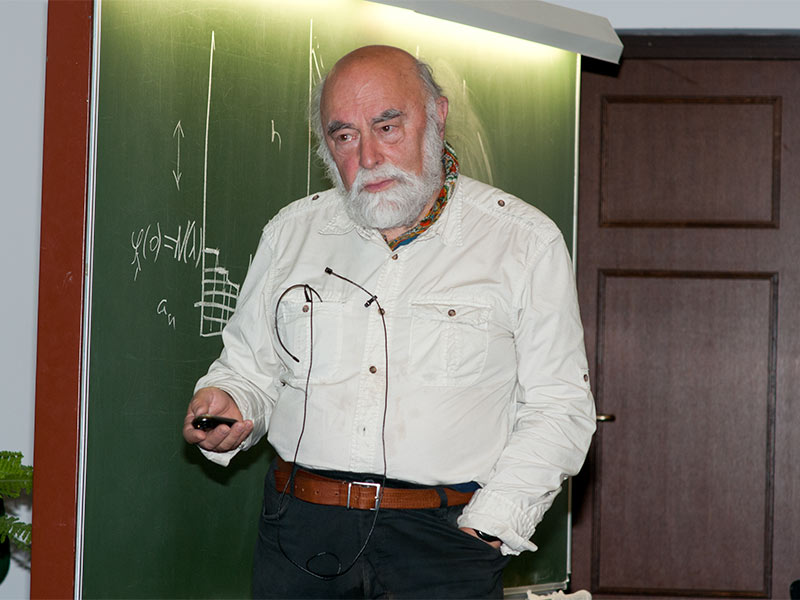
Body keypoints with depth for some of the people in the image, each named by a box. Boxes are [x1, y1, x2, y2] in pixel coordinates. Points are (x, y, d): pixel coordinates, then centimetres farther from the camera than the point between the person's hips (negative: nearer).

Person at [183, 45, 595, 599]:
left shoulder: (526, 241, 1)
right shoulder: (292, 231, 12)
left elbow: (558, 408, 0)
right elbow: (250, 369, 20)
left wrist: (486, 530, -9)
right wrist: (225, 406, -3)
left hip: (442, 537, -2)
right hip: (299, 533, 3)